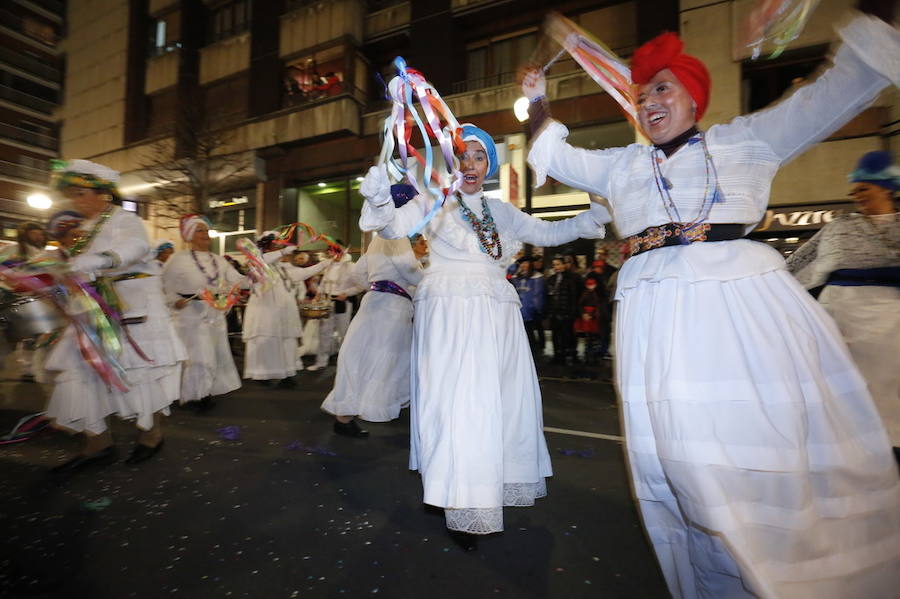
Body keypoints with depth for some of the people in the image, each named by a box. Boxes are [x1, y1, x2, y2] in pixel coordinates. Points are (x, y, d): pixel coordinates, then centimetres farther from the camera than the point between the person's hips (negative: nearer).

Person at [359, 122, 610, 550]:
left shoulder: (502, 212, 17)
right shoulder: (434, 202, 4)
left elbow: (549, 233, 22)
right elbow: (395, 227, -10)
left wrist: (598, 215, 16)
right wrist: (379, 199, -29)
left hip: (497, 317, 5)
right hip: (450, 314, -5)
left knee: (503, 403, 11)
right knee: (458, 407, -5)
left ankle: (495, 488, 34)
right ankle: (464, 510, 11)